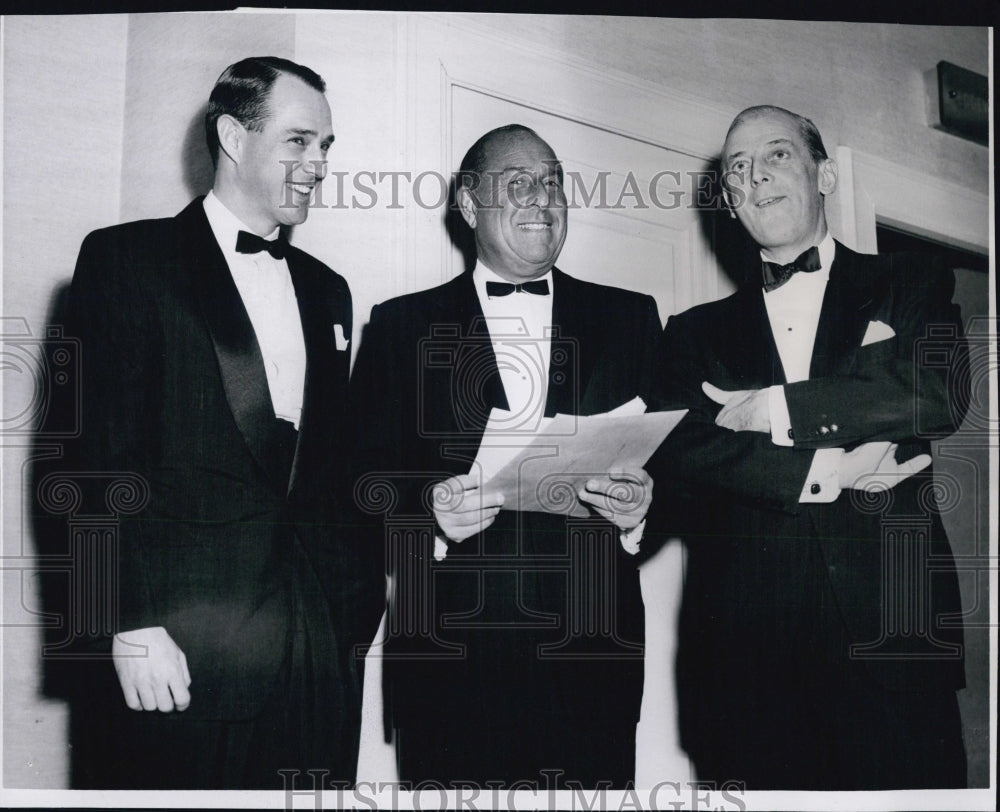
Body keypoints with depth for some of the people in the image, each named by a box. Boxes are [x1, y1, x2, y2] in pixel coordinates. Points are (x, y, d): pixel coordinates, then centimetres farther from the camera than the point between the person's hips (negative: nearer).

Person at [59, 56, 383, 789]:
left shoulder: (326, 289, 18)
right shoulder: (124, 261, 0)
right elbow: (102, 455, -8)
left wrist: (358, 604, 7)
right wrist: (130, 623, -14)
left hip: (318, 646, 5)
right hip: (176, 650, -5)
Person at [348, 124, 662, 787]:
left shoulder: (629, 318, 12)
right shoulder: (401, 326, 8)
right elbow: (364, 476, 2)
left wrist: (643, 504, -12)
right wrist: (430, 510, -17)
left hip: (589, 655, 1)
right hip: (450, 653, -1)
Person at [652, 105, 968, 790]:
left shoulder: (909, 285, 12)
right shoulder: (699, 331, 15)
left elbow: (940, 393, -7)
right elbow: (676, 446, -2)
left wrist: (774, 408, -8)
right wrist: (826, 470, -12)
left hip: (888, 628, -1)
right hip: (749, 642, 1)